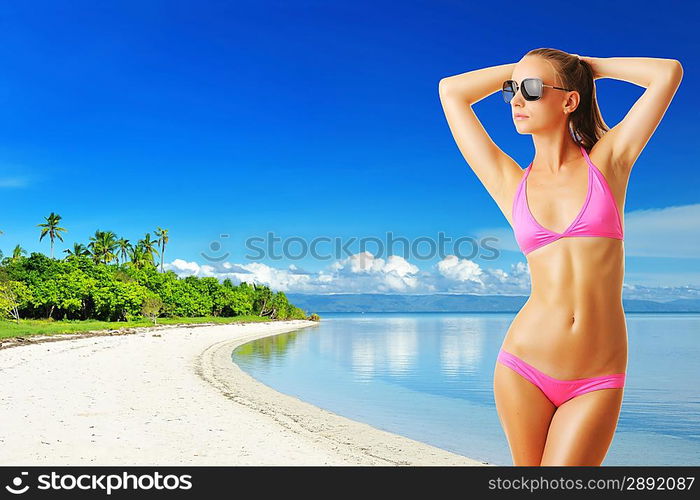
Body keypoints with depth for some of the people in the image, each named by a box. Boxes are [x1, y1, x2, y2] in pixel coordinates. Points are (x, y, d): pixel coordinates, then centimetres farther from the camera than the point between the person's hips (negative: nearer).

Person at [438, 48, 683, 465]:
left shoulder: (609, 160, 4)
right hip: (524, 368, 2)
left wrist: (587, 66, 10)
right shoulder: (510, 183, 6)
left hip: (597, 382, -1)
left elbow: (669, 71, -1)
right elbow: (451, 91, 10)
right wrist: (520, 71, 16)